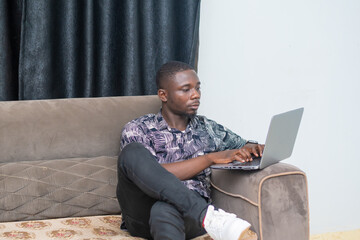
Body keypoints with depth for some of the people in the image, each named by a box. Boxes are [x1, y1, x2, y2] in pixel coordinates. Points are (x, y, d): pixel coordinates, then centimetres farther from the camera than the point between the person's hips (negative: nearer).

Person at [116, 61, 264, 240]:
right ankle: (208, 215, -39)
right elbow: (153, 176, -10)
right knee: (132, 152, -31)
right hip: (143, 217, 0)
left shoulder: (208, 129, 19)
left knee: (163, 210, -38)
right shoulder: (136, 130, 6)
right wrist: (211, 158, -15)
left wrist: (255, 149, 1)